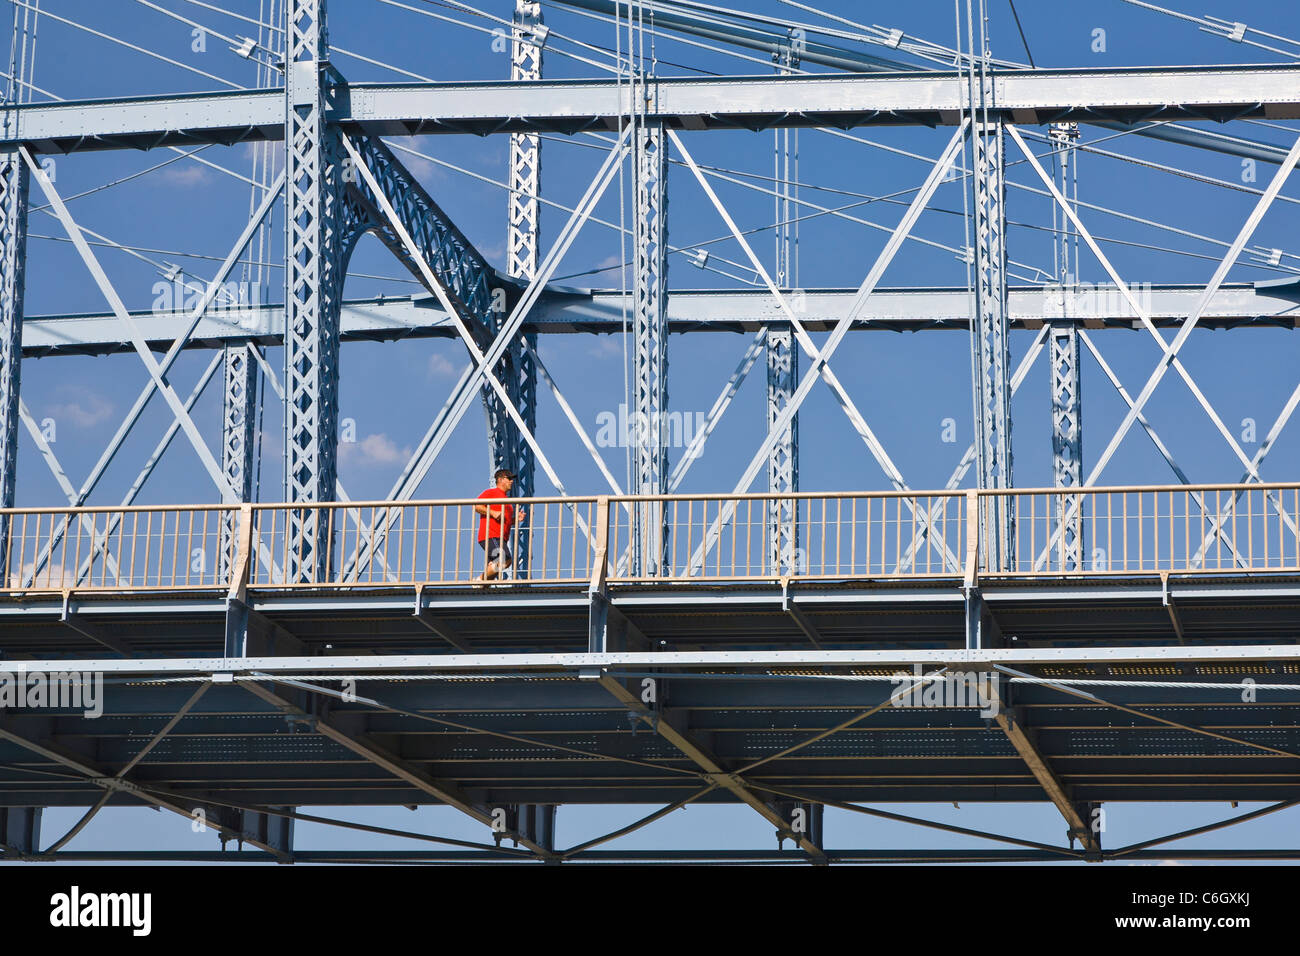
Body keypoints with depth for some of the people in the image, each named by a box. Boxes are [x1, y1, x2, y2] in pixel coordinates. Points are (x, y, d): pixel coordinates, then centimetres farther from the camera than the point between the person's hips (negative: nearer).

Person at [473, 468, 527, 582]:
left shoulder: (506, 498, 29)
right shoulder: (491, 492, 2)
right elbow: (476, 506, -10)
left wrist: (516, 519, 16)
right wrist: (493, 512, -18)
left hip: (500, 539, 9)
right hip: (490, 536, -9)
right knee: (505, 560, -25)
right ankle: (480, 579, -18)